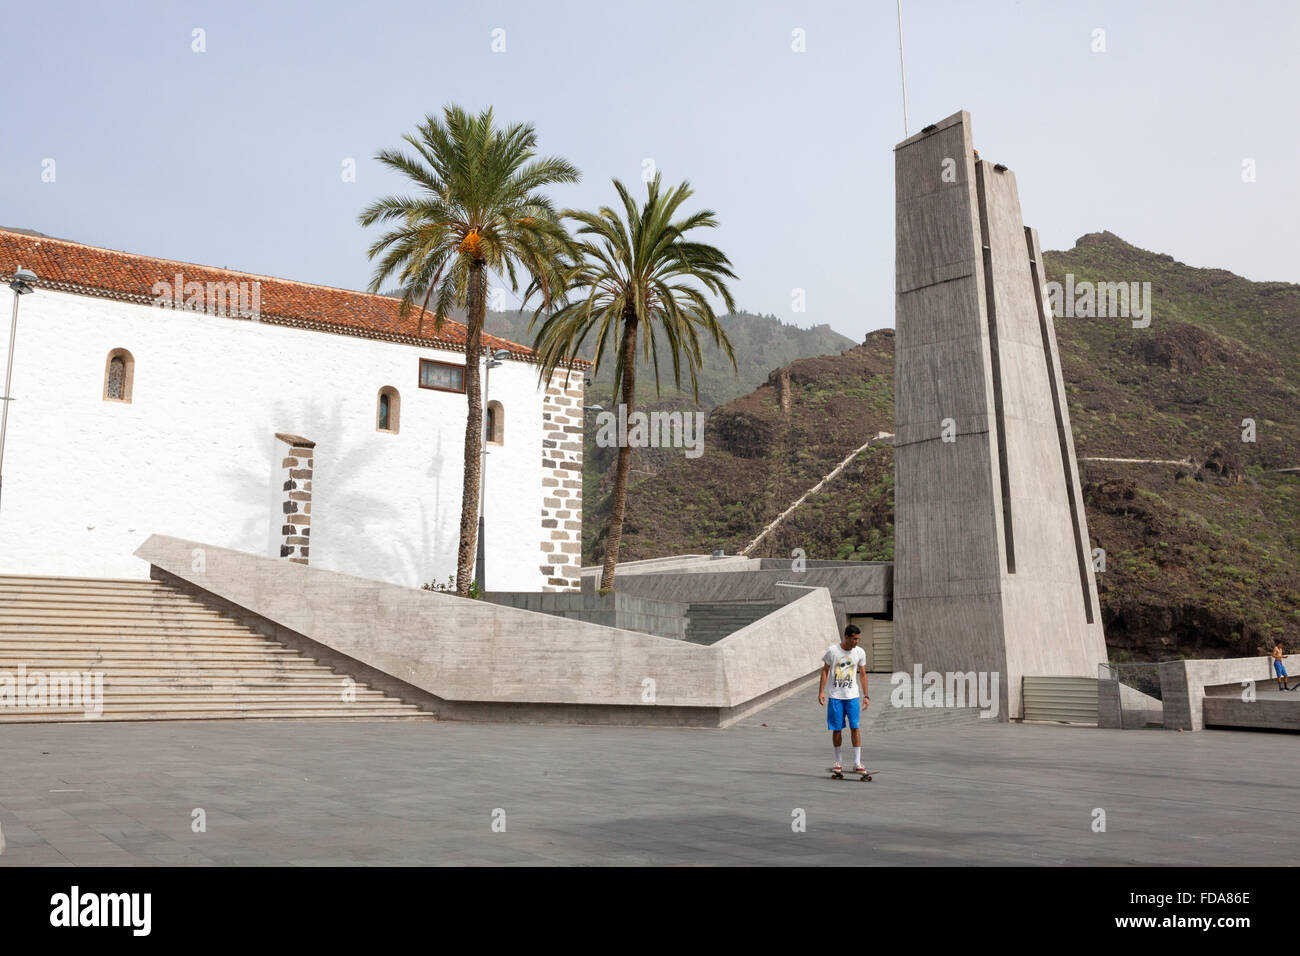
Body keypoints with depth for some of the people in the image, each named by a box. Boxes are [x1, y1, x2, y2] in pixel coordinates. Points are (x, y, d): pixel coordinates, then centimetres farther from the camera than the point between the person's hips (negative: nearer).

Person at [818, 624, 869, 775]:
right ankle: (838, 762, 15)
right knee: (836, 729, 3)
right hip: (835, 696, -1)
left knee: (855, 728, -7)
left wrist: (866, 696, 5)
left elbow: (863, 674, 8)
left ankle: (857, 763, -3)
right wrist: (821, 691, -2)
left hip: (852, 696, 1)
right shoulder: (832, 650, -6)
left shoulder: (860, 652, 0)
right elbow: (825, 670, 2)